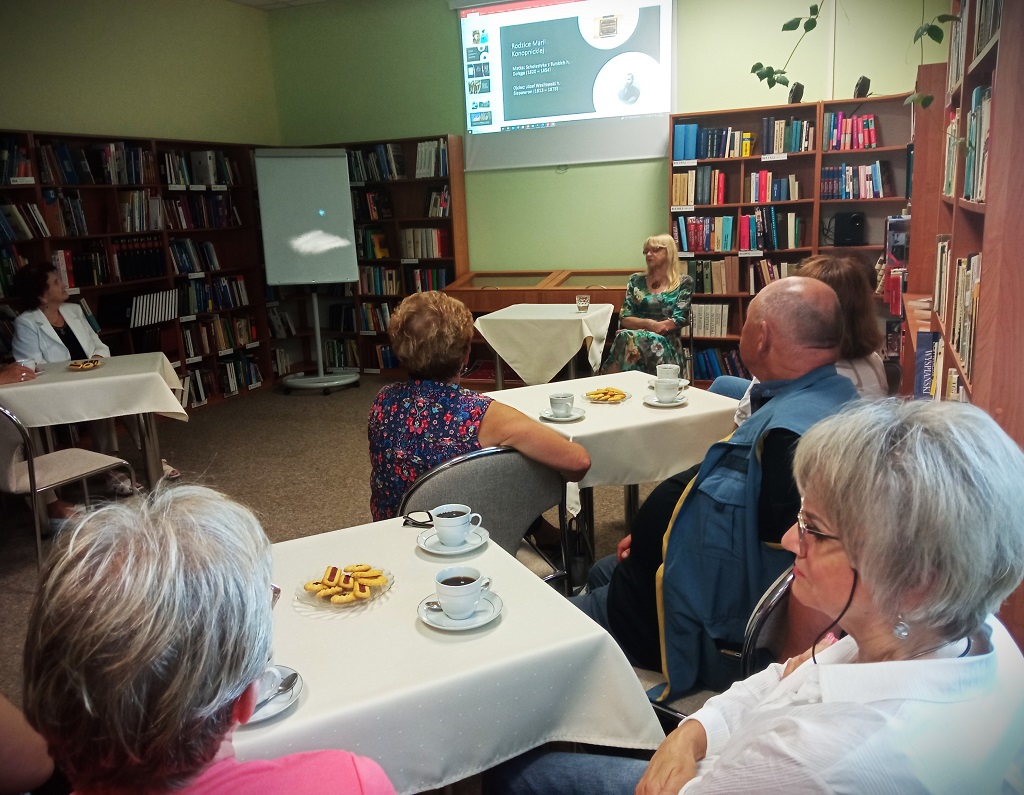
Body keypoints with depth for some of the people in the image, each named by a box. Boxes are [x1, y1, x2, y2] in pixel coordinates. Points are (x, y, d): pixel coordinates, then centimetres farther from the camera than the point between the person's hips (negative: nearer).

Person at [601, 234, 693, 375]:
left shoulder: (684, 283, 10)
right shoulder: (636, 280, 17)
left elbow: (679, 320, -2)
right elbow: (624, 319, 8)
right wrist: (649, 324, -12)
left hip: (667, 344, -2)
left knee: (628, 338, -34)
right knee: (628, 338, -35)